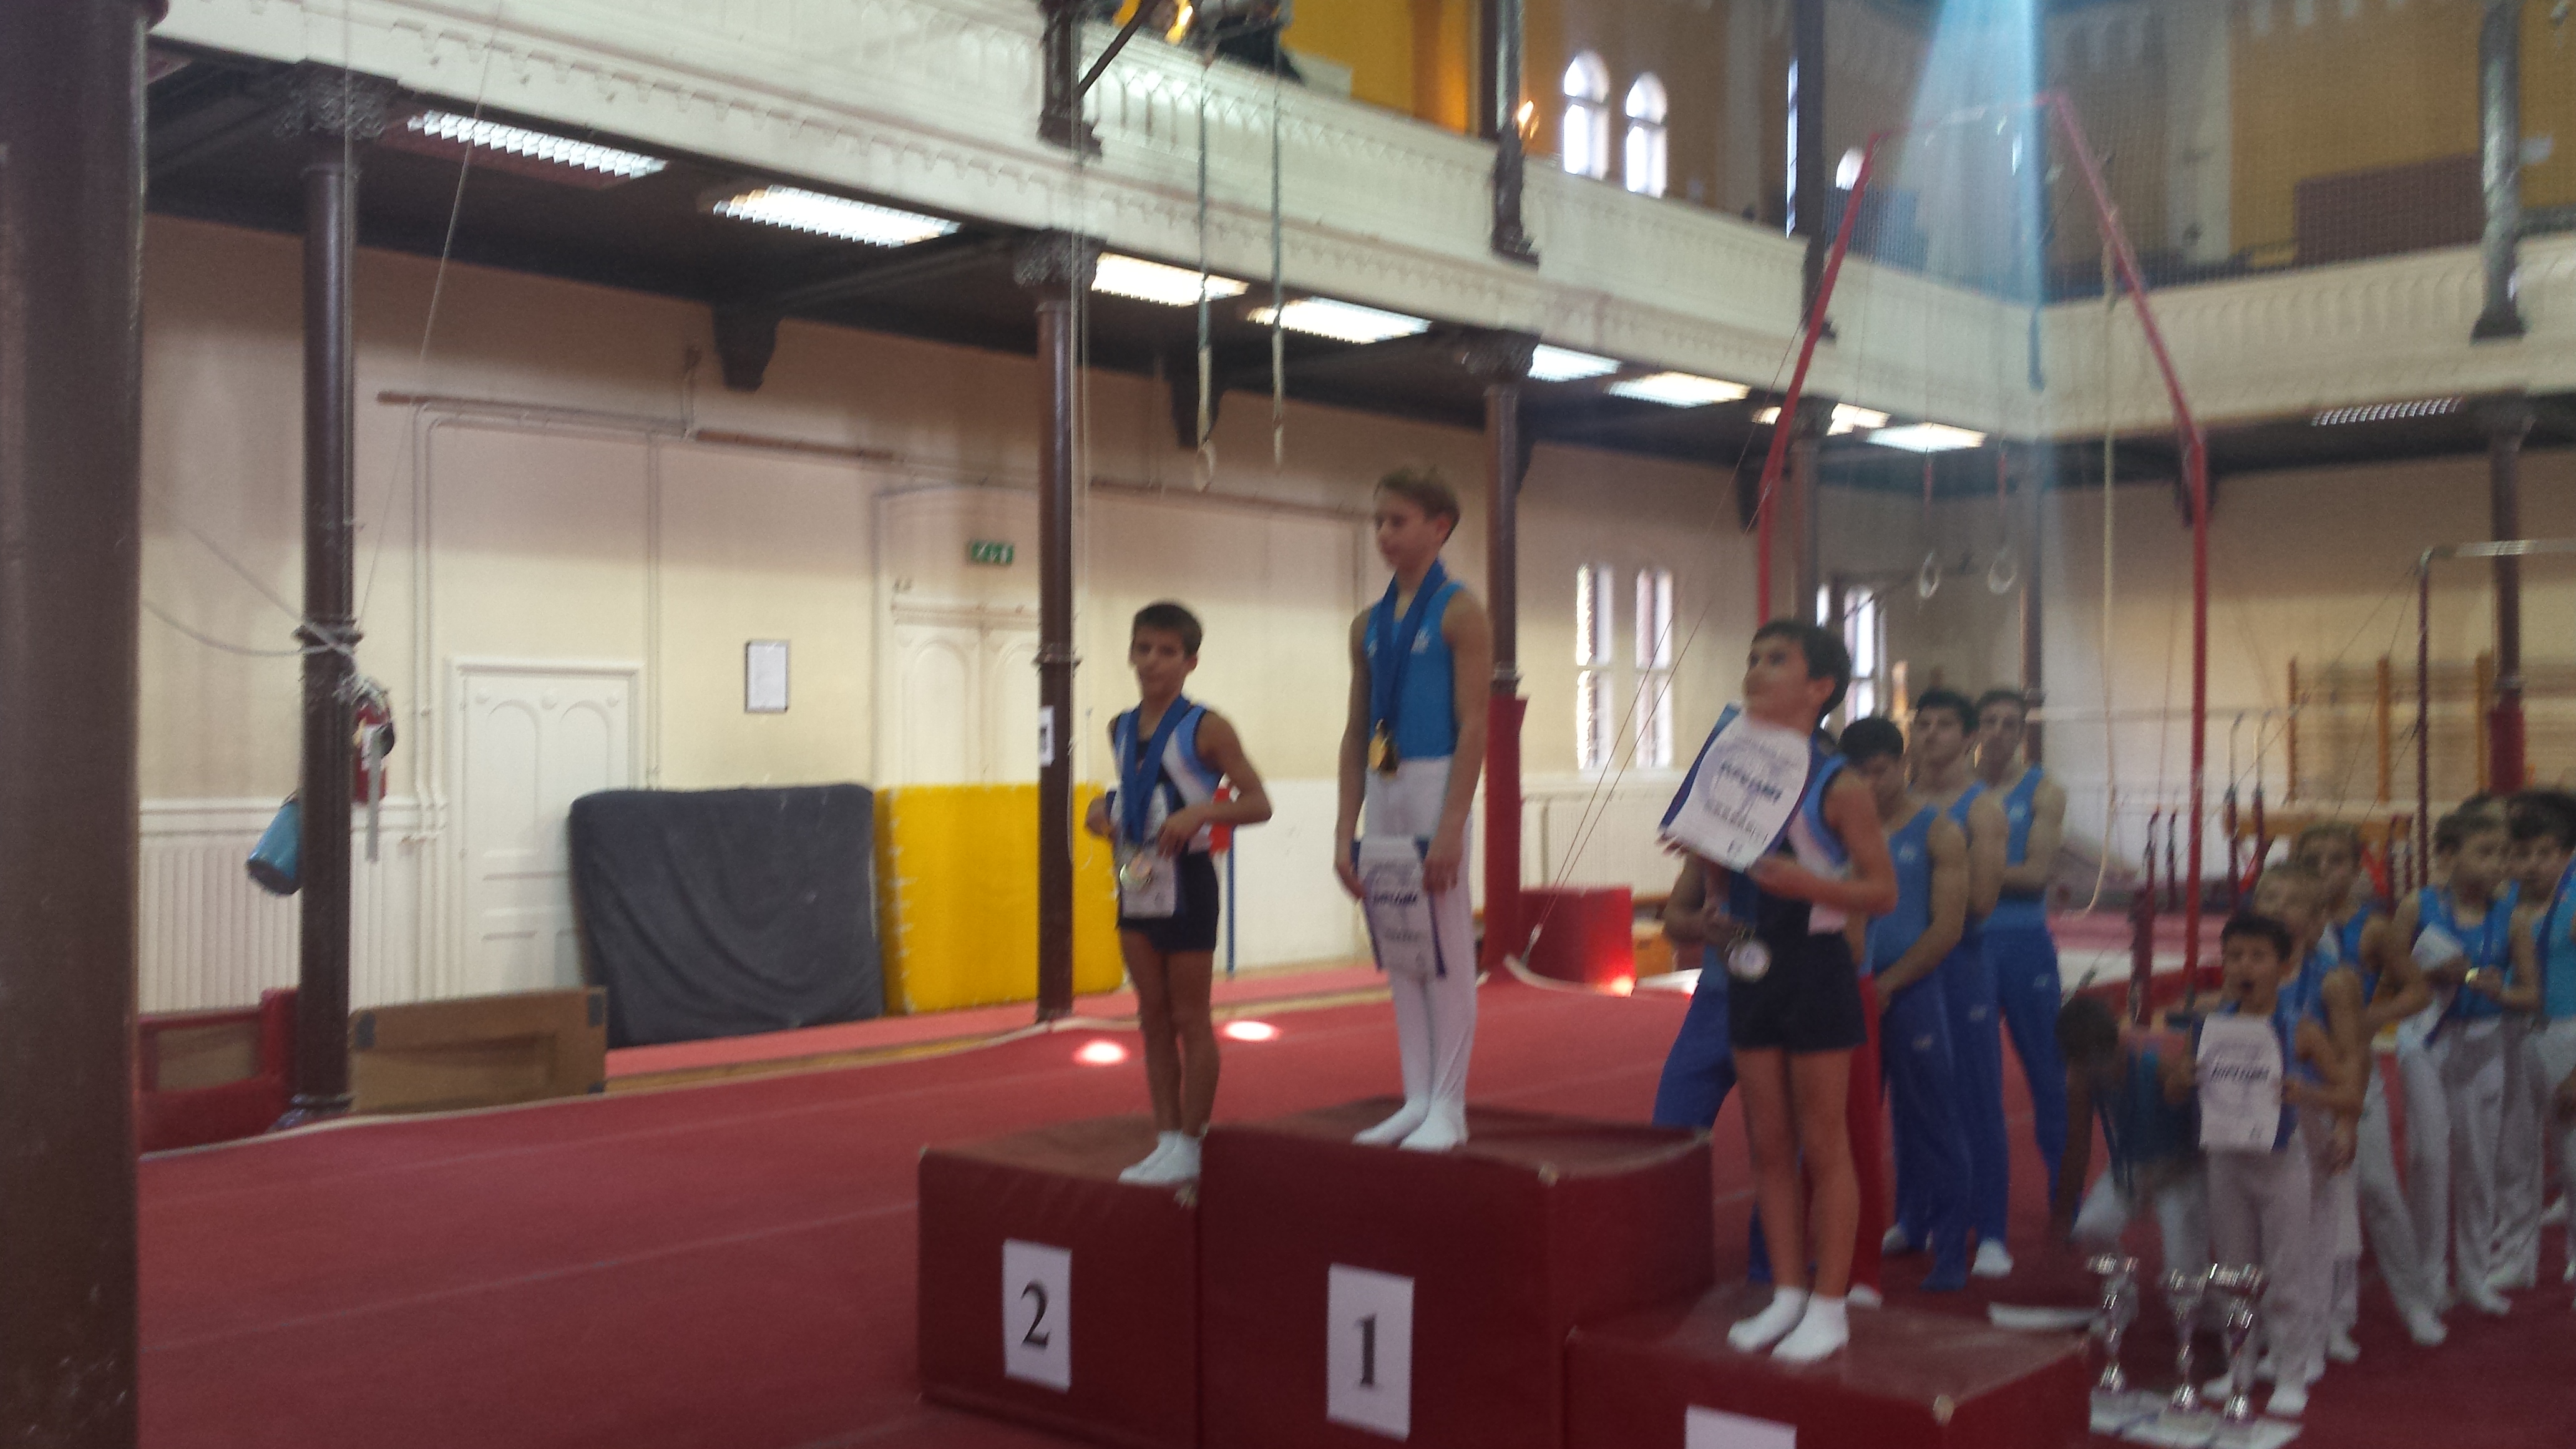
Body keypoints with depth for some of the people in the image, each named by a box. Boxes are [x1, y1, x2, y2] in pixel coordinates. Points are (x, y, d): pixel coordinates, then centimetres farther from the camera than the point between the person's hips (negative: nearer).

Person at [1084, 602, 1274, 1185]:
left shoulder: (1205, 729, -11)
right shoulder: (1121, 729, 8)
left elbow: (1258, 803, -11)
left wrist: (1200, 812, -26)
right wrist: (1104, 809, 1)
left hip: (1186, 880, -6)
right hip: (1135, 881, 6)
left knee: (1189, 1019, 3)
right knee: (1153, 1020, 11)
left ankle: (1189, 1147, 12)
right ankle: (1166, 1139, 20)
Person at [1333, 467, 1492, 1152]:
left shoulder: (1459, 613, -5)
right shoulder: (1369, 625, 13)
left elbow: (1473, 726, -11)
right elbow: (1356, 731, 14)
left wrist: (1450, 826, -17)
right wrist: (1345, 831, 9)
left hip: (1435, 781, -7)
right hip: (1382, 788, 7)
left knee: (1447, 949, -2)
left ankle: (1449, 1106, 6)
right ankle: (1417, 1099, 18)